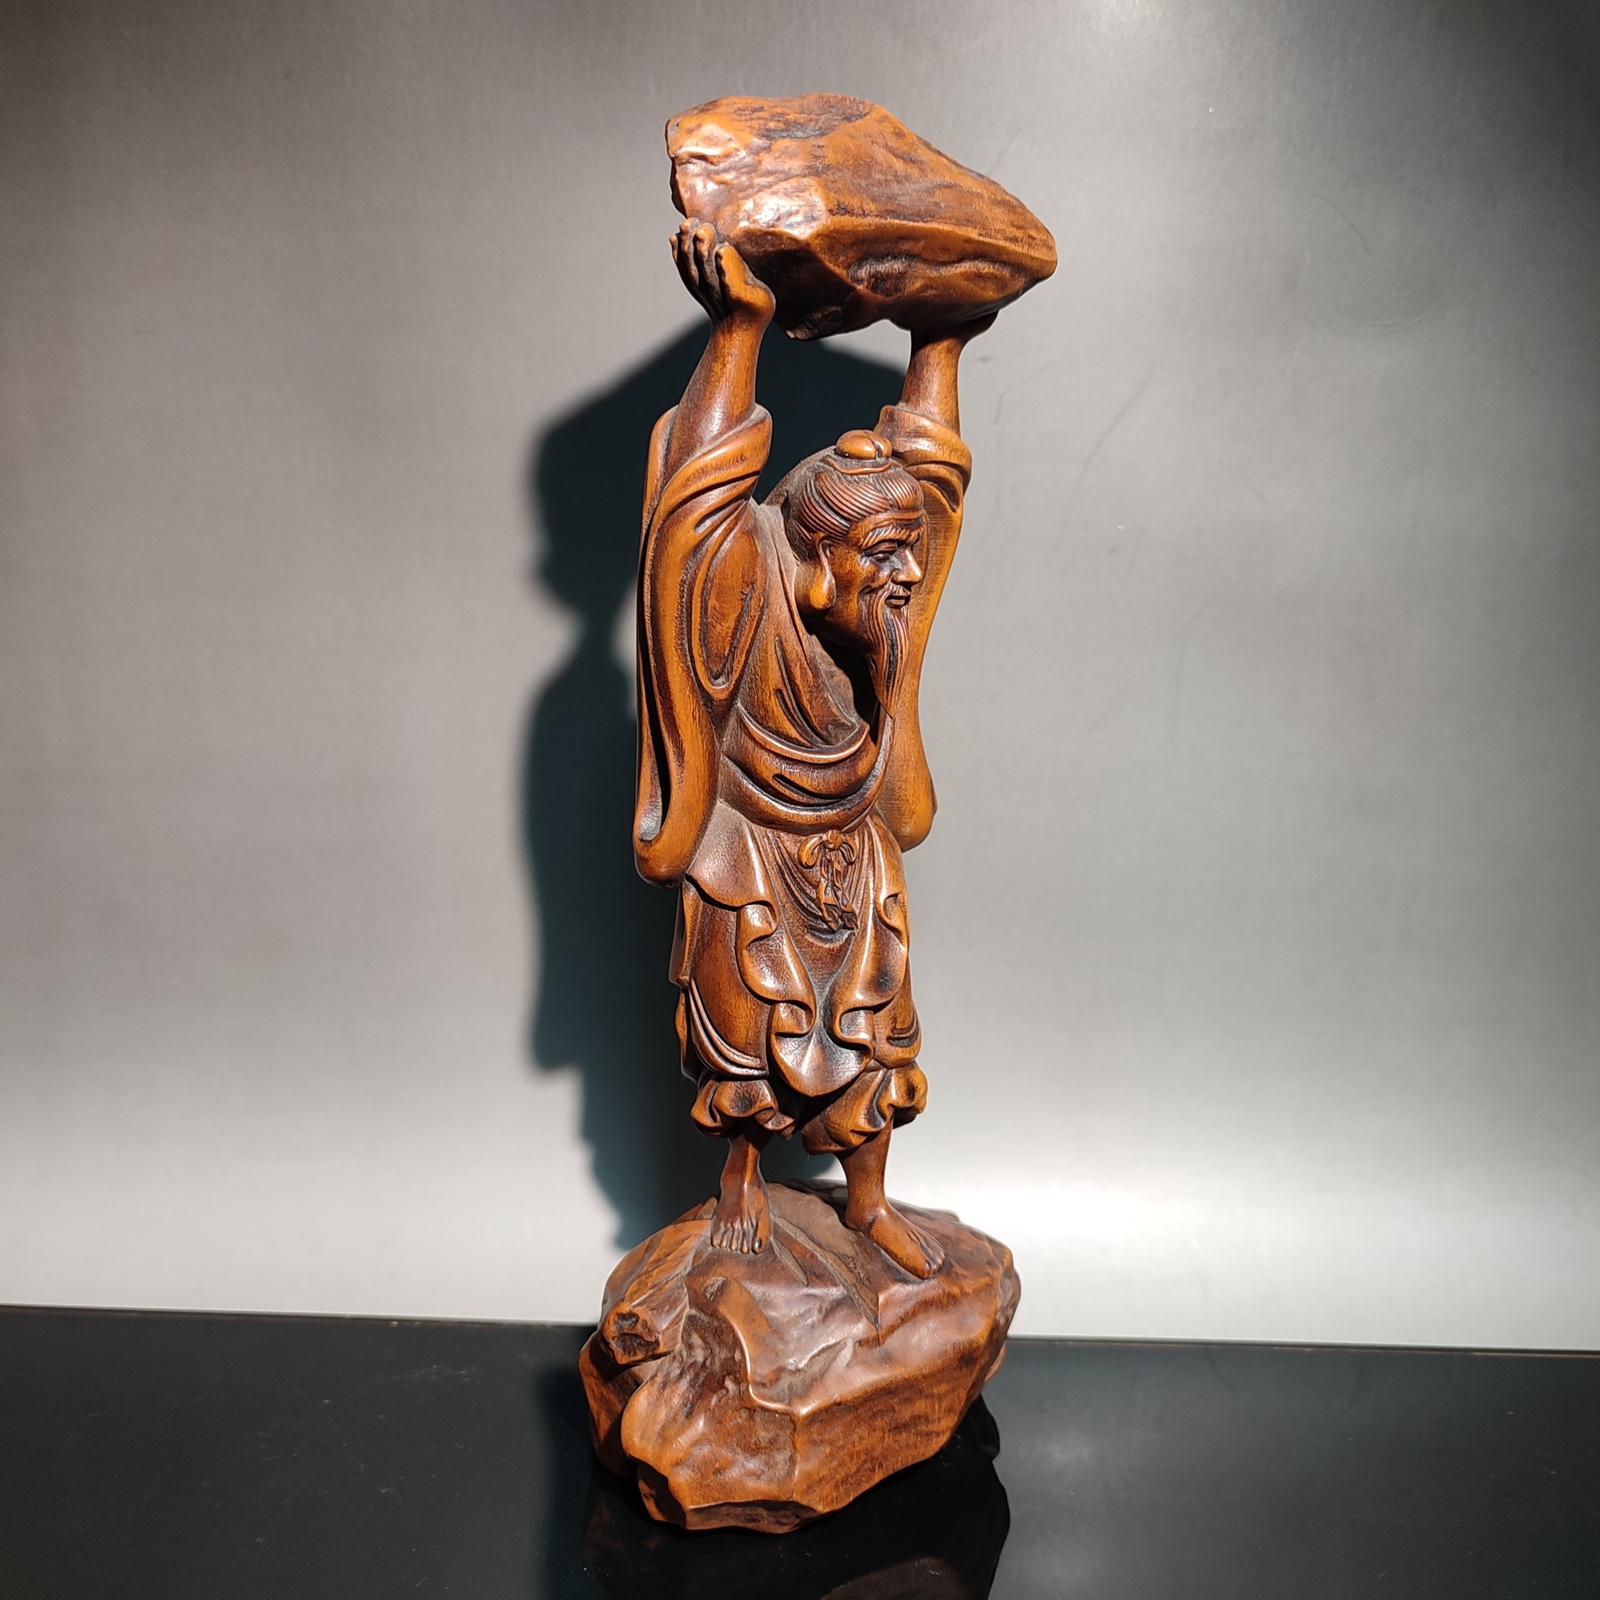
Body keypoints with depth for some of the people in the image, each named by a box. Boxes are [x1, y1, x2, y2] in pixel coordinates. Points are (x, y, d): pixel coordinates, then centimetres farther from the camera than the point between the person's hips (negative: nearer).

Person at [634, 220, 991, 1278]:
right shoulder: (752, 591, -24)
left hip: (854, 856, 5)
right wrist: (739, 332, -41)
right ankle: (743, 1175, 39)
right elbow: (699, 492, -37)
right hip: (749, 858, -5)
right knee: (751, 1028, 11)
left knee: (871, 1027, 14)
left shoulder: (884, 604, -10)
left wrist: (939, 348, 6)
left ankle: (869, 1201, 35)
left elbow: (928, 470, 2)